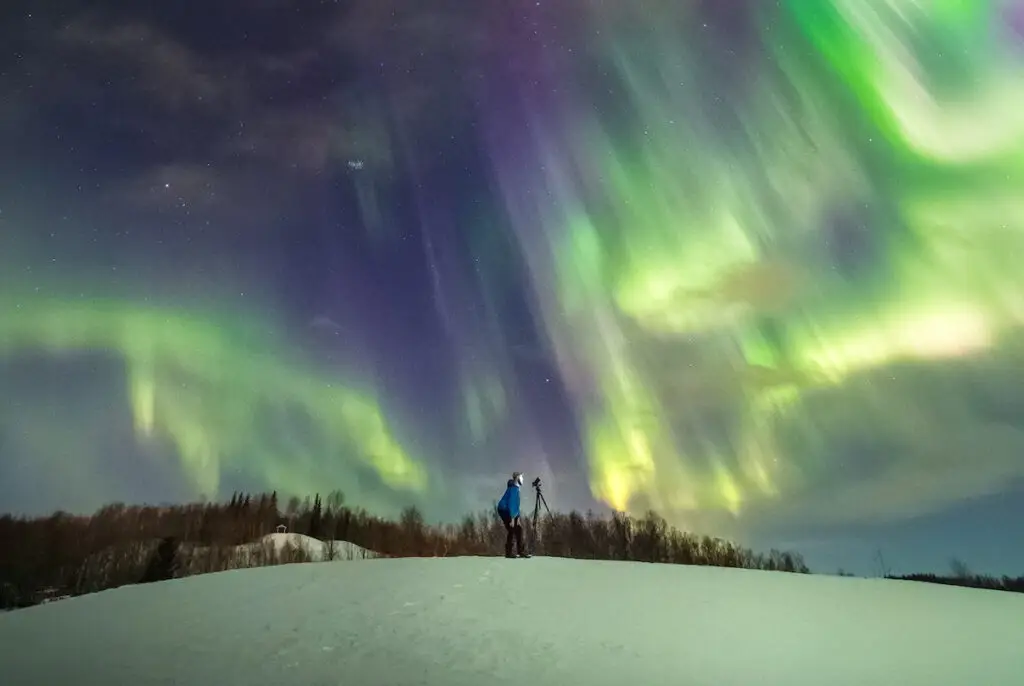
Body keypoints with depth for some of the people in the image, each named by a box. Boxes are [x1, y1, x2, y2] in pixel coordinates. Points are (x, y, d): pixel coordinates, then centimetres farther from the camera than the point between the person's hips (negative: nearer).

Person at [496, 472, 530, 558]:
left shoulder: (516, 488, 14)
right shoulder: (513, 488, -17)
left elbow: (516, 504, 19)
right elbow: (511, 503, -23)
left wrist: (517, 517, 15)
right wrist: (512, 518, -24)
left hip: (508, 512, 10)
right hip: (505, 511, -10)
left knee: (518, 529, 6)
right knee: (511, 530, -10)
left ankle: (521, 551, 8)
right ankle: (508, 553, -3)